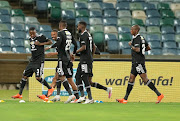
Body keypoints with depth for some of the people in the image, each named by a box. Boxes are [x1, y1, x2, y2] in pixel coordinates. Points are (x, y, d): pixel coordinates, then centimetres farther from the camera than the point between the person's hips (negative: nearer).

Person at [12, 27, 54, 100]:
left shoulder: (41, 37, -9)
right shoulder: (30, 39, 12)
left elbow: (50, 42, -8)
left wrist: (41, 44, -17)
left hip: (39, 61, -7)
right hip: (32, 60, 7)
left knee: (38, 77, -15)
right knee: (24, 75, 4)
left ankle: (50, 89, 5)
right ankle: (20, 94, 10)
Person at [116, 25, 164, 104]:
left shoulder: (137, 39, -13)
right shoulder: (142, 38, 16)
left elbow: (137, 50, -25)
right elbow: (149, 48, 20)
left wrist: (131, 45, -12)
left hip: (138, 62, -10)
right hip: (135, 62, 10)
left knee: (145, 79, -11)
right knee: (131, 79, 8)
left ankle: (159, 95, -12)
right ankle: (125, 99, 8)